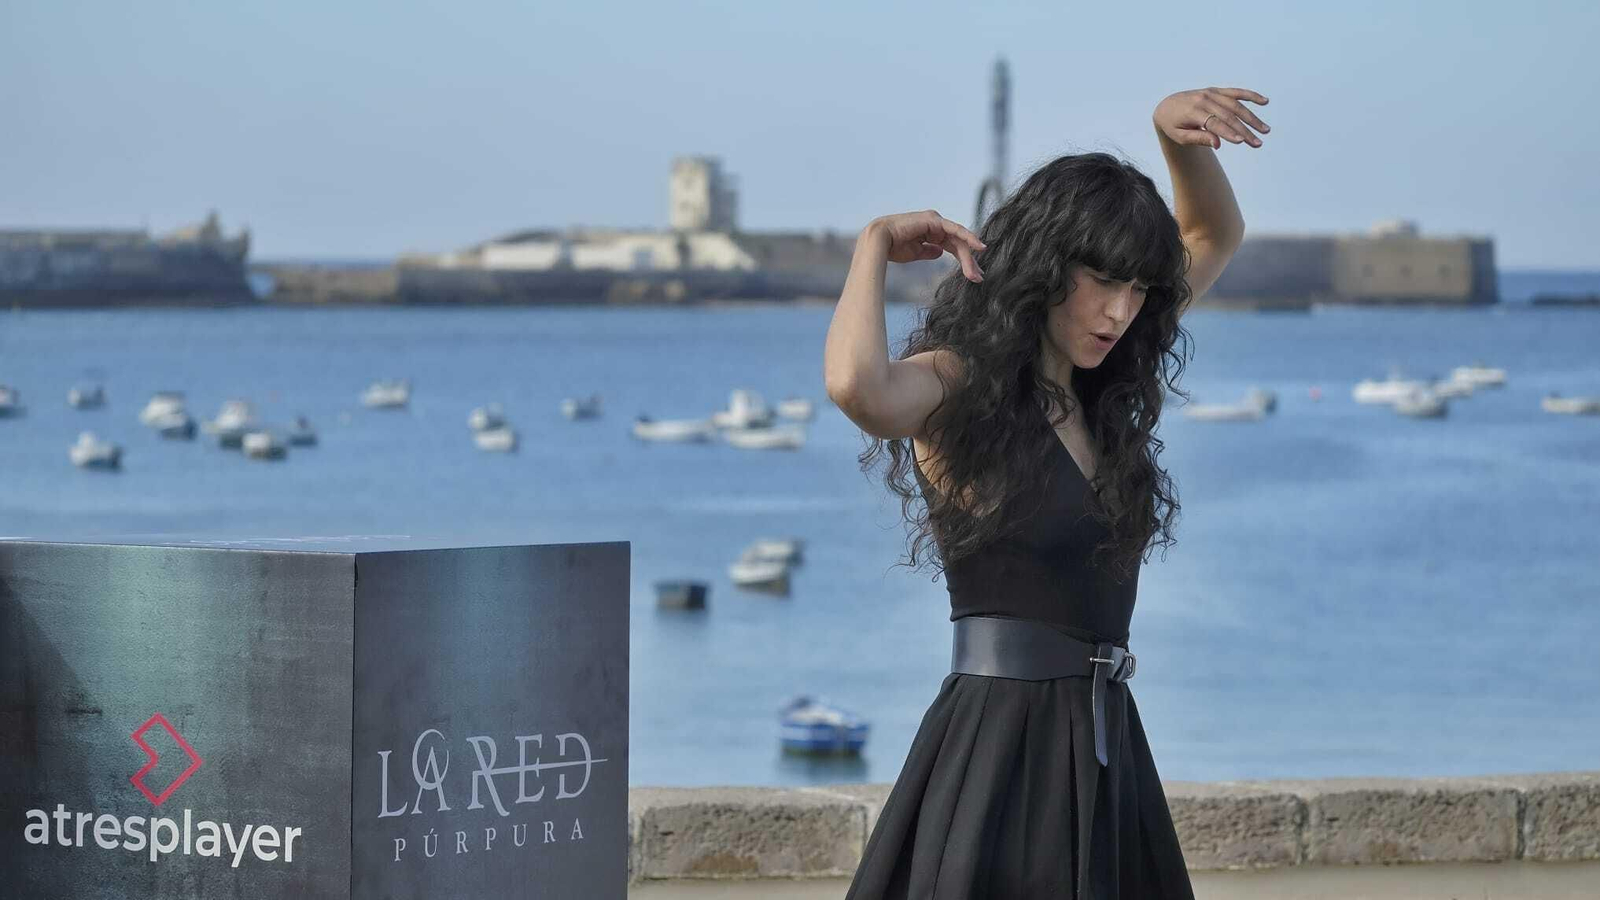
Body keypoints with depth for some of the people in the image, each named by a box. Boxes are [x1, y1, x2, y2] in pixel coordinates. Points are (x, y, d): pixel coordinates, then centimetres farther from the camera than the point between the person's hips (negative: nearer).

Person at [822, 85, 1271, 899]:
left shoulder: (1101, 392, 12)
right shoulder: (958, 389, -9)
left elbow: (1216, 236, 21)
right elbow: (856, 386, -34)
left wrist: (1174, 130, 2)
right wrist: (876, 245, -17)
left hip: (1103, 750, 8)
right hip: (999, 743, -7)